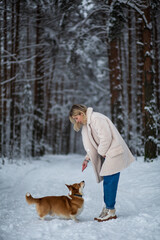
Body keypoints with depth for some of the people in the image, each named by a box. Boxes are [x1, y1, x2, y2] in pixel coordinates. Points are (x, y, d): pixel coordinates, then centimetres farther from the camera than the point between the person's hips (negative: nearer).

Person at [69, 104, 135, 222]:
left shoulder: (96, 118, -15)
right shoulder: (87, 124, 17)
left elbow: (106, 138, -21)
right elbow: (92, 145, 21)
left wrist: (102, 153, -9)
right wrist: (87, 159, 11)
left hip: (113, 153, -10)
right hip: (106, 154, 10)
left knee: (109, 182, -7)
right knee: (107, 182, 10)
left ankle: (111, 211, -1)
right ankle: (107, 208, 16)